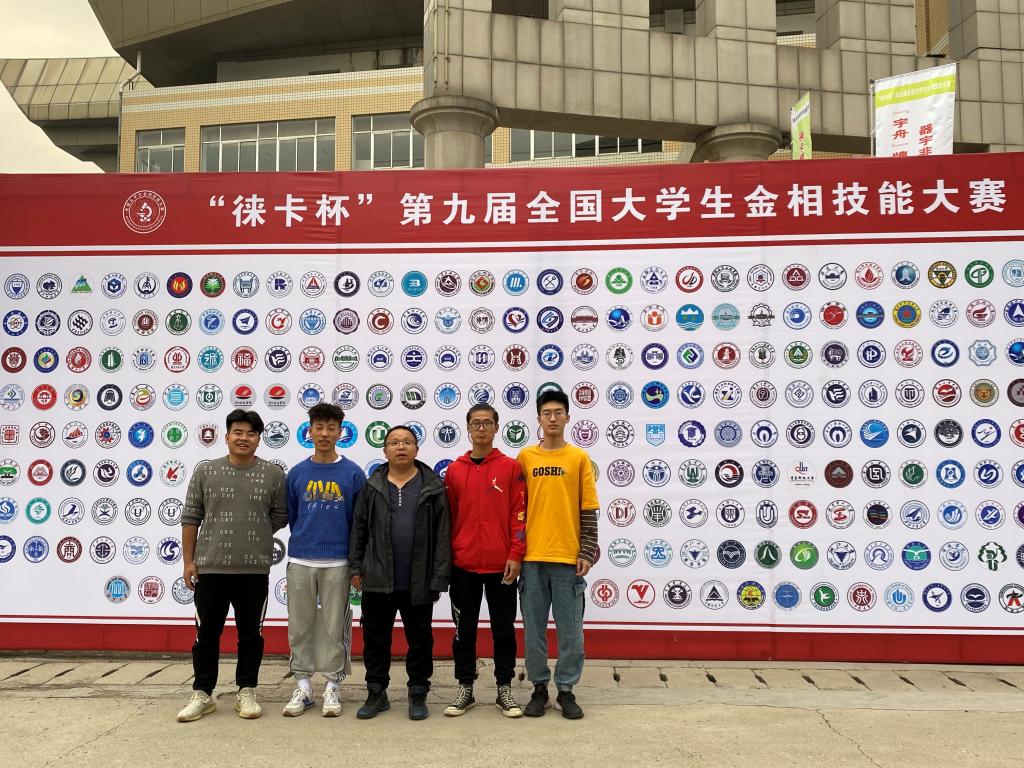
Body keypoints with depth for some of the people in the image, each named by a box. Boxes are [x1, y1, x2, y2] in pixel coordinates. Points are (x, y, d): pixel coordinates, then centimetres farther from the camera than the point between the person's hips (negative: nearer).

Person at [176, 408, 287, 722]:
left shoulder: (273, 474, -1)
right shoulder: (205, 471, 2)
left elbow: (280, 518, 6)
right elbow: (191, 518, 4)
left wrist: (253, 535, 6)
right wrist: (188, 560, 1)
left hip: (255, 569, 0)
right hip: (210, 566, 1)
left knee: (250, 634, 9)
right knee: (207, 633, 9)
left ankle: (246, 693, 23)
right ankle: (202, 694, 22)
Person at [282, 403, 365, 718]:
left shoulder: (353, 474, -2)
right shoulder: (297, 473, 3)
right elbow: (291, 516, 12)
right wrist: (305, 542, 12)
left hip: (338, 563, -2)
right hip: (300, 561, 2)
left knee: (334, 627, 6)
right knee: (300, 626, 9)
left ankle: (332, 687, 18)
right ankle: (303, 687, 21)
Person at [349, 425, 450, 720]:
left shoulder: (432, 487, -2)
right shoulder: (372, 486, 4)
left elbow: (442, 534, -4)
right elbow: (359, 529, 7)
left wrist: (438, 577, -8)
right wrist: (356, 568, 3)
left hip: (419, 583, -1)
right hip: (377, 580, 2)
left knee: (420, 639, 10)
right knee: (376, 639, 11)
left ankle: (418, 694, 24)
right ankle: (376, 693, 26)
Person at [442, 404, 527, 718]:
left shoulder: (511, 467, -1)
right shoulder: (454, 470, 5)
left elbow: (519, 513, -3)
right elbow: (448, 516, 8)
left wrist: (515, 554, -9)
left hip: (501, 563, -2)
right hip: (463, 564, 2)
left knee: (503, 629, 8)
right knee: (464, 629, 10)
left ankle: (504, 689, 21)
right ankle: (465, 688, 23)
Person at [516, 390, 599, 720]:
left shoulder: (579, 458, 2)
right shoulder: (525, 457, 6)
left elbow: (588, 509, 1)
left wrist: (587, 552, -5)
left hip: (568, 557, -1)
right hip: (532, 557, 1)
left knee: (570, 630, 5)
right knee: (533, 628, 8)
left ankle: (566, 689, 19)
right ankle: (539, 688, 22)